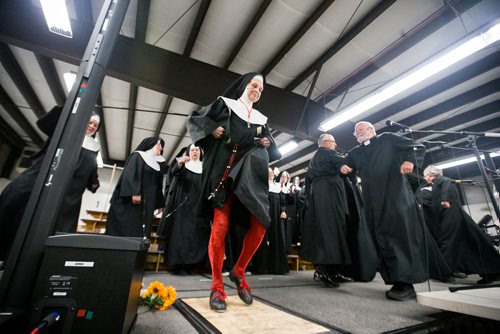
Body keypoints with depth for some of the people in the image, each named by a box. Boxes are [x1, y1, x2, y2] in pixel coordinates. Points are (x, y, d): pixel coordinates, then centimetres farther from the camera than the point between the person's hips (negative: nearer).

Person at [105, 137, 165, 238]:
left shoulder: (156, 164, 21)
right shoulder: (137, 156, 3)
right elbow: (130, 175, -12)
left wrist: (159, 203, 15)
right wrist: (135, 192, -26)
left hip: (147, 204, 7)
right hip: (131, 200, -6)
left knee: (141, 232, 2)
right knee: (128, 229, -9)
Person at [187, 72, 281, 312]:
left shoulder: (261, 119, 25)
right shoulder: (225, 104, 15)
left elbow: (272, 149, 30)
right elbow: (194, 119, 10)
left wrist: (268, 144, 7)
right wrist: (212, 130, -7)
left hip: (251, 174, 4)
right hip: (225, 169, -4)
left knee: (260, 225, -6)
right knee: (221, 224, -9)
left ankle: (238, 272, 15)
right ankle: (217, 285, 6)